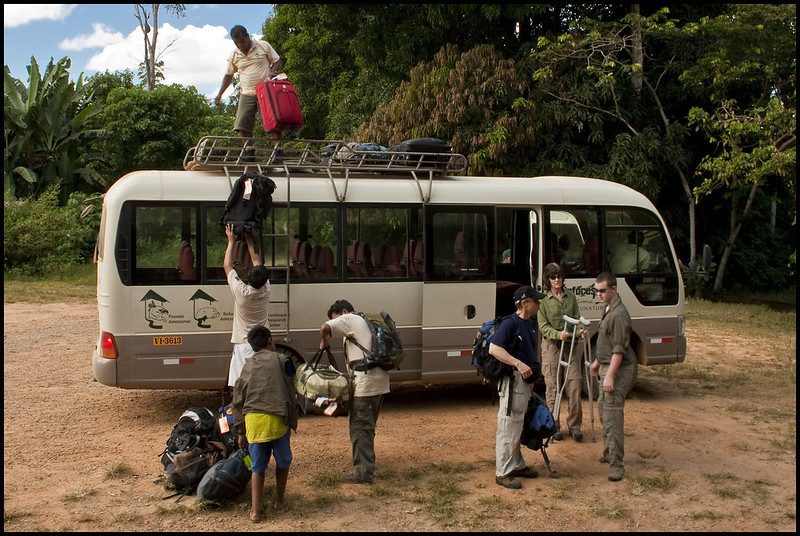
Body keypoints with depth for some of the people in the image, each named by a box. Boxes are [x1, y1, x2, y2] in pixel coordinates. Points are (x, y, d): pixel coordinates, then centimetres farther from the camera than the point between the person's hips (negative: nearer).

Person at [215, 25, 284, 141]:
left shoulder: (263, 46, -1)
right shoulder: (233, 55, 6)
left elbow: (278, 61, 7)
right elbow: (228, 75, 18)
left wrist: (273, 71, -15)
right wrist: (220, 94, 12)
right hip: (246, 94, 3)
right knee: (242, 127, -6)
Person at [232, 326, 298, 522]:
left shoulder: (247, 366, 16)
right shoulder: (281, 360, 5)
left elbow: (238, 402, 17)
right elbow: (290, 395, 1)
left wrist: (241, 433, 23)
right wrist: (293, 422, 10)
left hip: (252, 420, 3)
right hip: (276, 419, -3)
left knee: (258, 467, 15)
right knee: (282, 462, 21)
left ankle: (255, 510, 9)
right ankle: (279, 499, 32)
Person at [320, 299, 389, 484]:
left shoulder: (349, 319, -3)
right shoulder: (365, 322, 23)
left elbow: (325, 327, -22)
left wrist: (325, 342, 0)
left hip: (364, 383, -9)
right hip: (380, 381, 9)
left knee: (359, 428, -2)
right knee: (368, 427, 19)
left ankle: (363, 472, 0)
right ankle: (368, 467, 28)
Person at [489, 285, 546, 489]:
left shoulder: (530, 323, 11)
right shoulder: (510, 324, -18)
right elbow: (494, 349, -26)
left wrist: (535, 369, 14)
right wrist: (518, 363, -31)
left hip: (525, 380, 10)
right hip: (512, 380, -10)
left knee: (517, 426, 19)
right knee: (508, 427, -5)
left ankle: (517, 465, 31)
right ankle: (502, 473, 3)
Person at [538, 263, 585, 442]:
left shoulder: (570, 296, 8)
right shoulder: (543, 300, -3)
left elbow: (577, 317, 8)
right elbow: (543, 326, -6)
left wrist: (581, 330, -13)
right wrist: (558, 334, -22)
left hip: (572, 344, 3)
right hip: (551, 345, -3)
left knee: (574, 385, 0)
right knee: (552, 386, 0)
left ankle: (574, 425, 11)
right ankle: (554, 426, 11)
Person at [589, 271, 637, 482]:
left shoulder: (619, 314, -21)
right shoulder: (608, 309, 11)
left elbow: (619, 349, -24)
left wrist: (610, 375, -26)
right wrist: (597, 362, 28)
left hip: (618, 370, -11)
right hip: (607, 366, 11)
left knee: (613, 415, -11)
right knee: (603, 408, 19)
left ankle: (617, 464, -8)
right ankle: (608, 452, 33)